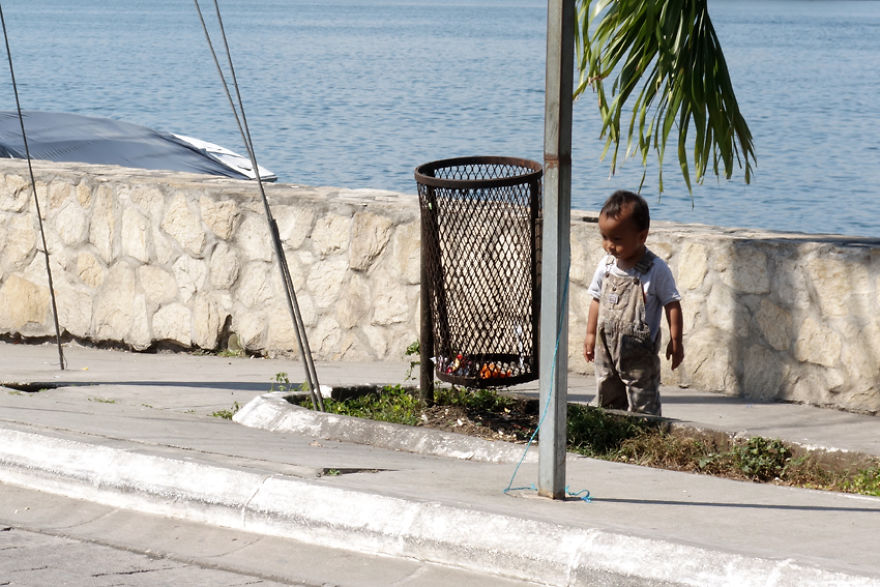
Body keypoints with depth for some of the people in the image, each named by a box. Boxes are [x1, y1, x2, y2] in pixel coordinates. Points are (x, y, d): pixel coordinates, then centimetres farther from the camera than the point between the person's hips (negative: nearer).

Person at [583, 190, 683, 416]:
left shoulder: (656, 270, -14)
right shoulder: (606, 266, 2)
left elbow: (672, 304, -9)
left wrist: (675, 341, -8)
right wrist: (591, 334, 17)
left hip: (640, 353, -6)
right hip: (607, 347, 6)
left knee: (642, 403, -2)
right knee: (607, 399, 12)